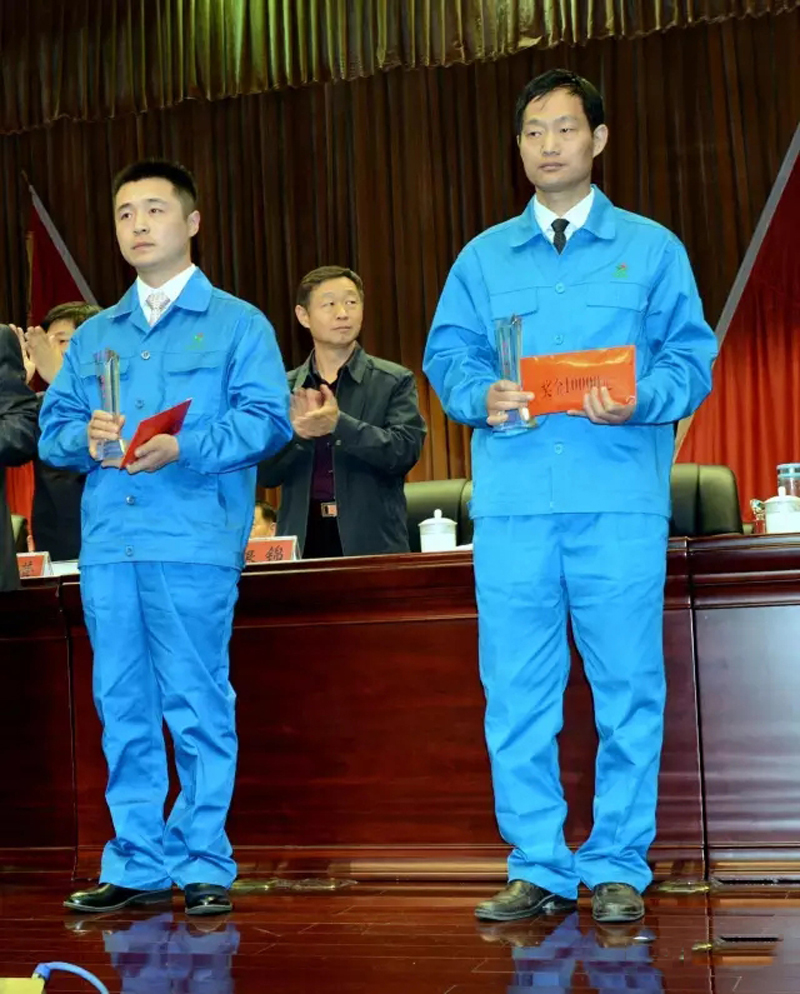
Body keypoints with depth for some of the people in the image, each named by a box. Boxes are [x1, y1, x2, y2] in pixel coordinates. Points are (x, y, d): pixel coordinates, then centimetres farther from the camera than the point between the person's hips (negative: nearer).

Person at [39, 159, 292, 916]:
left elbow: (268, 419, -5)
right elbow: (53, 429, 17)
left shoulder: (236, 323, 7)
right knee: (123, 708, 6)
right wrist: (85, 437, -6)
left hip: (194, 541, -5)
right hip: (107, 541, 5)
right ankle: (136, 866, 14)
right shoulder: (93, 336, 21)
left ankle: (202, 866, 6)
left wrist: (183, 449, -18)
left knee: (197, 705, -3)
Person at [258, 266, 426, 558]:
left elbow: (405, 451, -8)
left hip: (373, 541, -1)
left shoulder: (394, 381, 4)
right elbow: (264, 474, 4)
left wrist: (339, 425, -20)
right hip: (303, 539, 2)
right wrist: (296, 431, -14)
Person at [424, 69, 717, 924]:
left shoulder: (651, 249, 11)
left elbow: (691, 358, 5)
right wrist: (480, 396, -9)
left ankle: (617, 869, 11)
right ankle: (538, 868, 13)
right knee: (516, 691, 2)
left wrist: (639, 401, -14)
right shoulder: (484, 257, 17)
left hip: (620, 499, -2)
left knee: (627, 686, 0)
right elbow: (447, 354, 12)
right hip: (512, 500, 2)